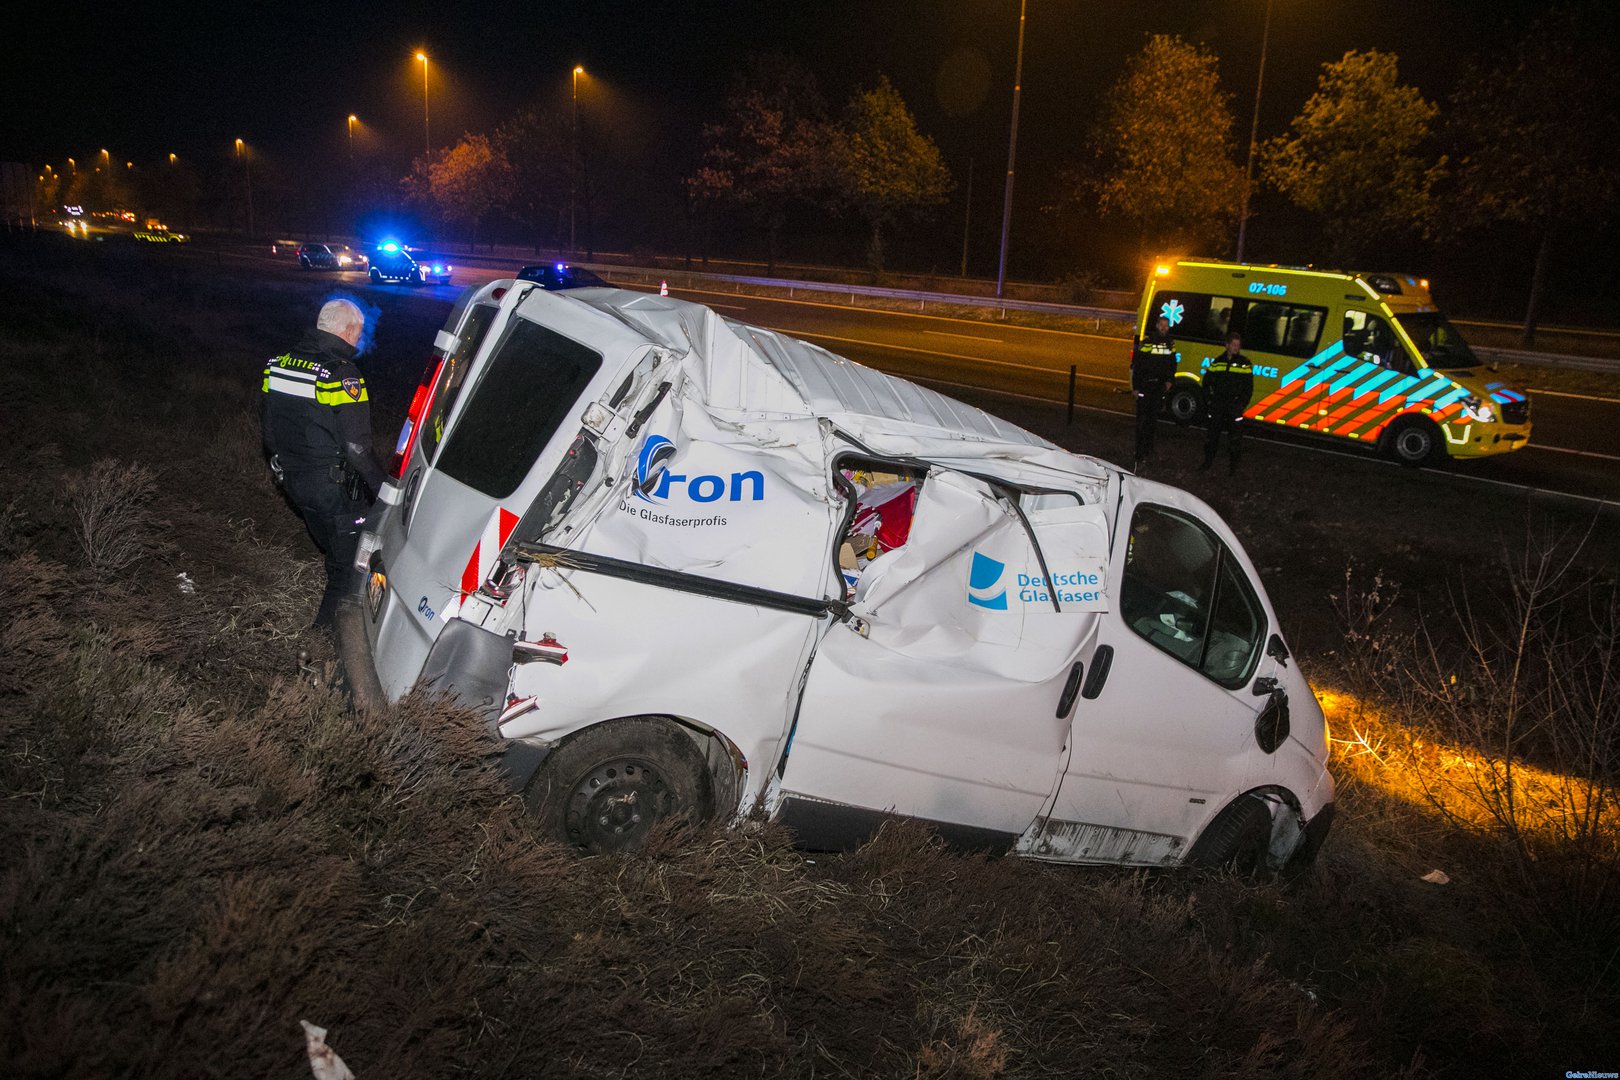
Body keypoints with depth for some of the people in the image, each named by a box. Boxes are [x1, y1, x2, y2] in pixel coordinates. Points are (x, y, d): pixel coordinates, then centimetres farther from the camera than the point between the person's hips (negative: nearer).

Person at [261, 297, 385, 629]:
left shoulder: (278, 365, 1)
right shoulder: (343, 376, -24)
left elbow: (268, 427, 12)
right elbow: (357, 448, -25)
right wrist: (383, 488, -14)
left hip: (291, 479, 8)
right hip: (332, 488, -7)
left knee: (330, 545, 28)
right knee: (347, 558, 12)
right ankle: (332, 618, 21)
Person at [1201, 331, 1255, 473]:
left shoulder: (1245, 363, 1)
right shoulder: (1217, 361, 8)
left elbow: (1249, 387, 1)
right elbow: (1207, 382, 13)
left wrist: (1242, 403, -5)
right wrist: (1209, 399, 4)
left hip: (1235, 406, -2)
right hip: (1217, 405, 2)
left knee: (1235, 435, -2)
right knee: (1212, 432, 7)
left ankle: (1233, 463, 7)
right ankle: (1208, 459, 19)